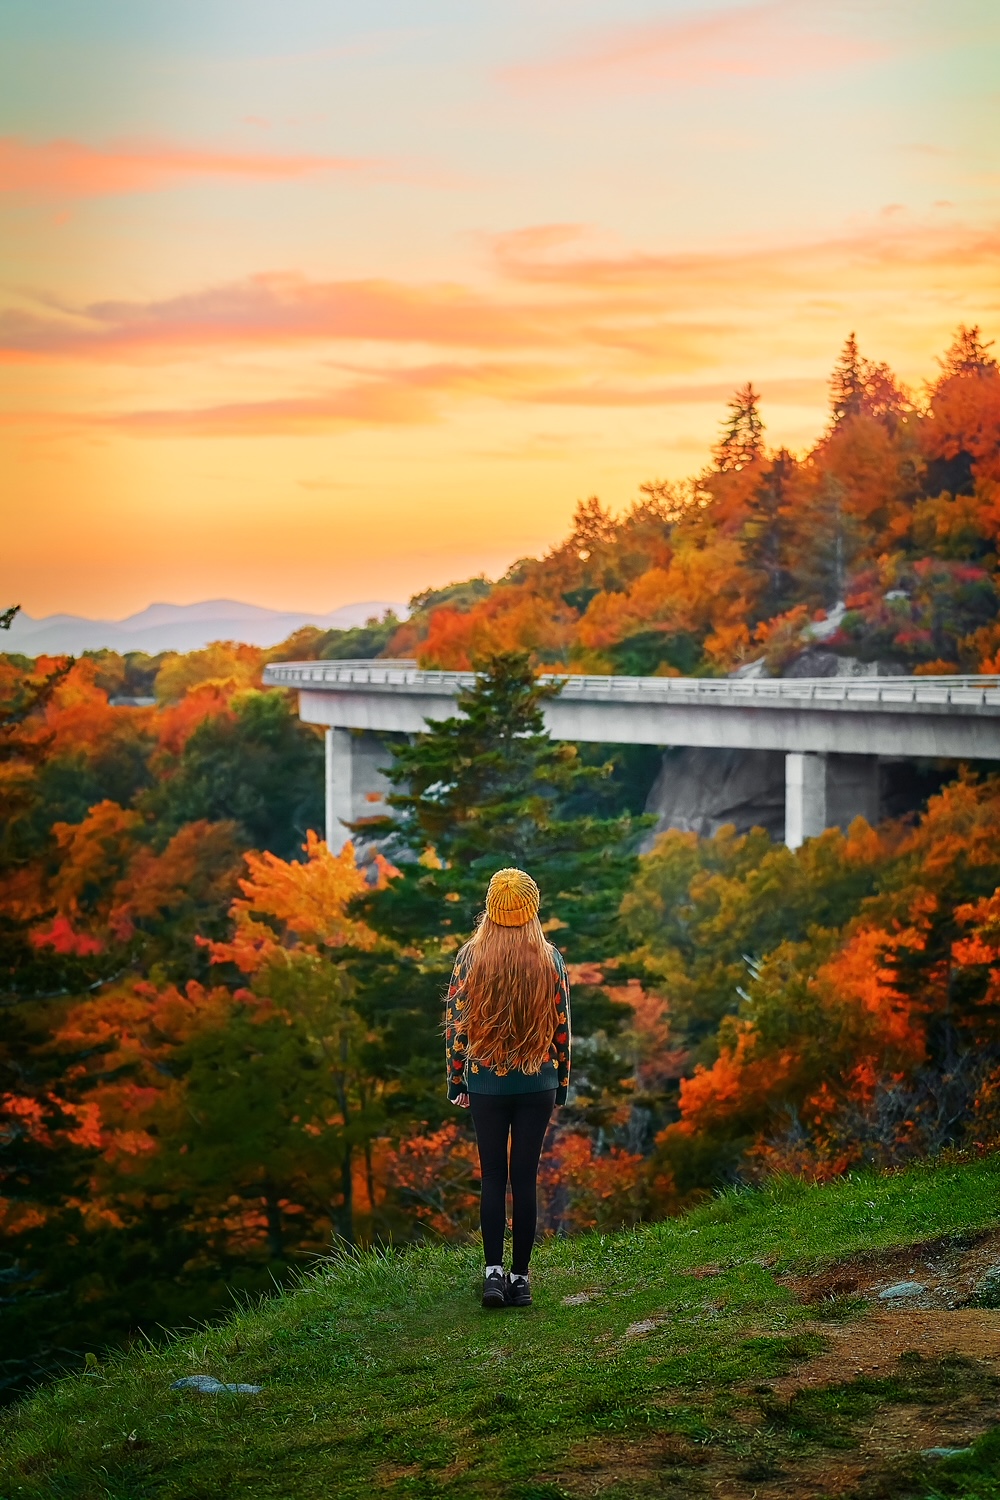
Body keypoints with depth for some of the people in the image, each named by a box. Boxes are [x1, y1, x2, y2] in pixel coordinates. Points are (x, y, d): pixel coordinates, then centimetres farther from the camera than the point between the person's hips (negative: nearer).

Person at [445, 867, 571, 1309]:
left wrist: (457, 1080, 8)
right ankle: (520, 1277, 8)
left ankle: (493, 1271, -2)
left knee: (492, 1177, 7)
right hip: (538, 1083, 0)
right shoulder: (548, 958, -5)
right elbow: (562, 1024, 0)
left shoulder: (471, 956, -6)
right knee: (525, 1178, 5)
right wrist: (561, 1083, 11)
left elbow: (456, 1022, -3)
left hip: (486, 1082, 0)